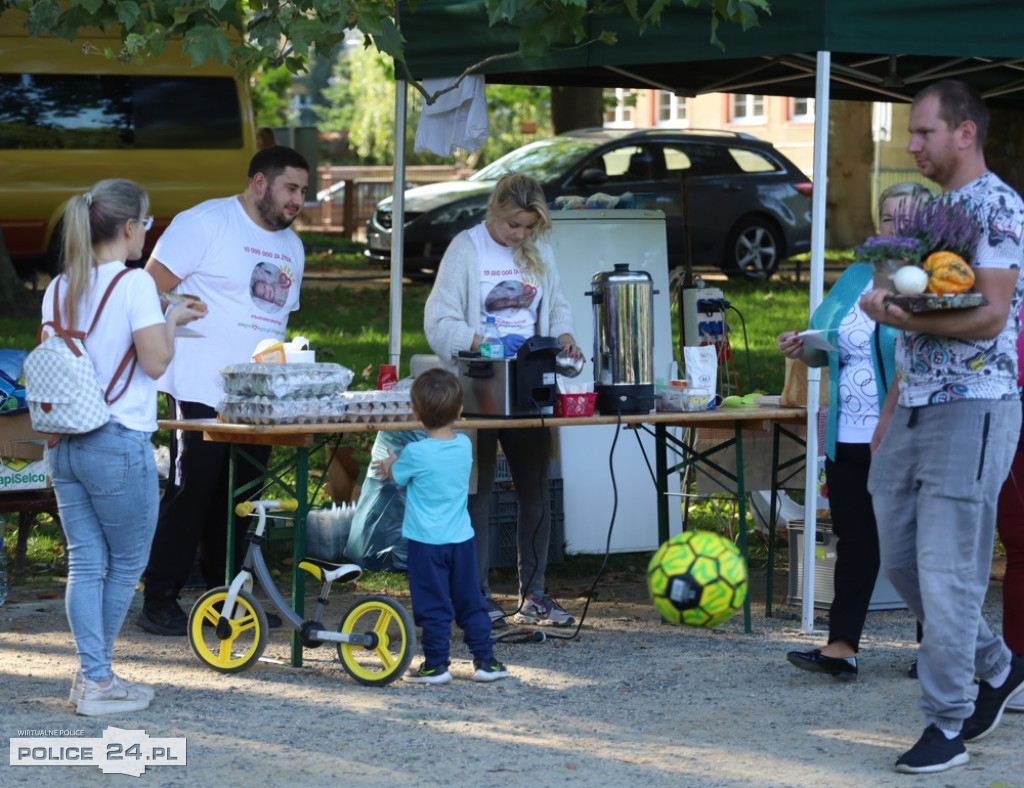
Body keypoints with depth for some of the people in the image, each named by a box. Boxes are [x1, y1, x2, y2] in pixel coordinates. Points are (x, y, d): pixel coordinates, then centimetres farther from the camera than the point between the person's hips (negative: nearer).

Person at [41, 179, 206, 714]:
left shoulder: (60, 288, 8)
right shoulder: (135, 284, -12)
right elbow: (155, 362, -15)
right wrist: (172, 319, 3)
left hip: (64, 443, 6)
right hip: (118, 444, -6)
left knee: (85, 563, 9)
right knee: (127, 562, 9)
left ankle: (92, 676, 7)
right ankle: (98, 682, 14)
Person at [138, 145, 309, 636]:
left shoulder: (290, 247, 18)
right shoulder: (206, 223, -7)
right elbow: (153, 287, -9)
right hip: (202, 392, -7)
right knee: (190, 492, -7)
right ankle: (160, 602, -1)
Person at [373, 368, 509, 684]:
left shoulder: (416, 453, -17)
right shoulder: (464, 446, -1)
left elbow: (395, 476, 3)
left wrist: (390, 465, 25)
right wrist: (398, 464, 24)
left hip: (427, 542, -5)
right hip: (462, 538, 5)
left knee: (433, 606, 3)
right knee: (471, 602, 13)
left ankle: (436, 665, 7)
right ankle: (485, 661, 15)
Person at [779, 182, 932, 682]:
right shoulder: (856, 278, 14)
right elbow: (826, 350, 21)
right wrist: (801, 349, 0)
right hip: (850, 437, 6)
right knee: (854, 540, 5)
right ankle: (841, 647, 5)